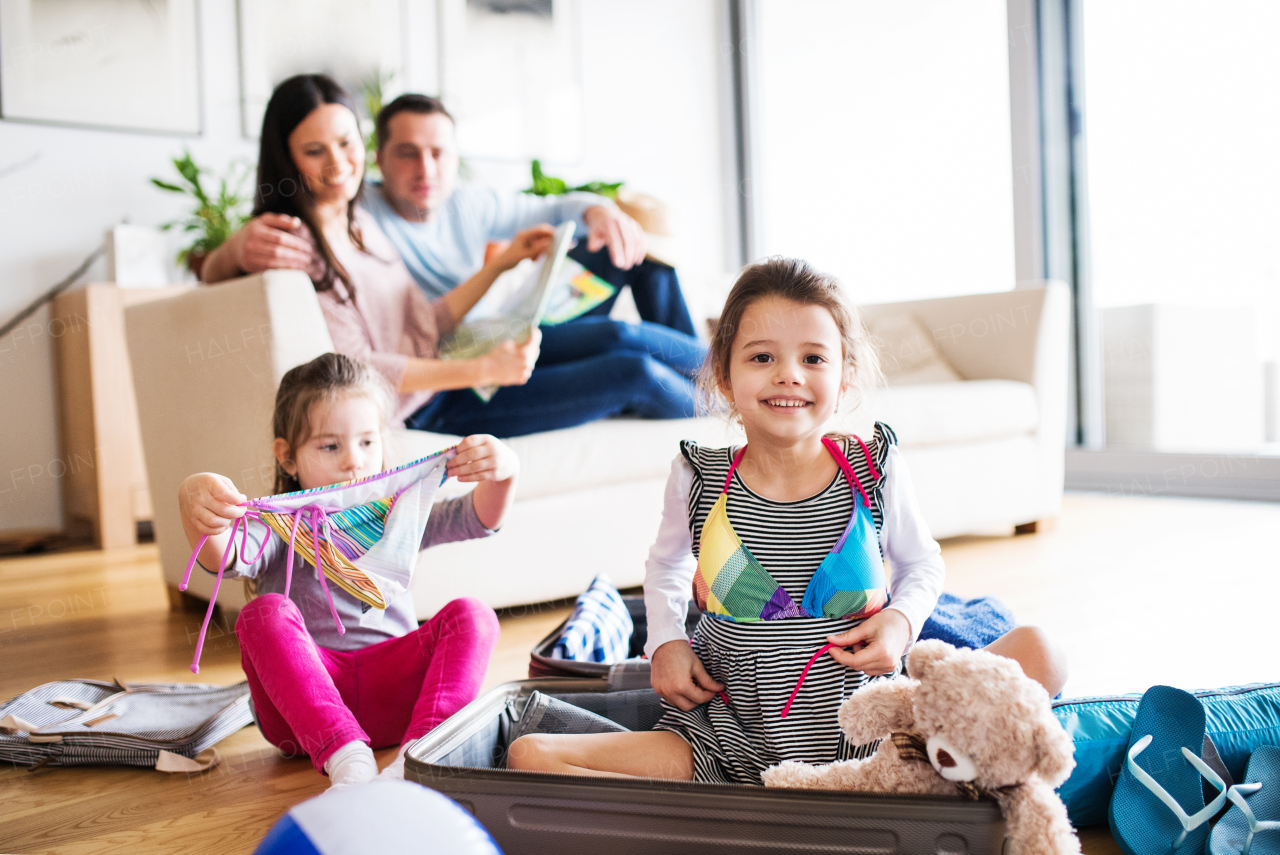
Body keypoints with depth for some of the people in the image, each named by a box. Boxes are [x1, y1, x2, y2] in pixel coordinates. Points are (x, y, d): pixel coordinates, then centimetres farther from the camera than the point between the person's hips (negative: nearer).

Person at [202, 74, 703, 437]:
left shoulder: (360, 222, 10)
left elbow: (424, 326, 13)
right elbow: (353, 368, -22)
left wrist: (500, 265, 10)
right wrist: (482, 371, -26)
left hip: (447, 373, 8)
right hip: (425, 415, -8)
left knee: (618, 337, -4)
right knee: (635, 375, -10)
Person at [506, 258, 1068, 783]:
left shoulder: (874, 469, -6)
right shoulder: (700, 479, -5)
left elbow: (921, 563, 13)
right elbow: (666, 564, 17)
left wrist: (901, 620, -7)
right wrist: (666, 642, 1)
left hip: (864, 732, 0)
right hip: (732, 743, 1)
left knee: (1037, 651, -16)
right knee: (530, 756, -16)